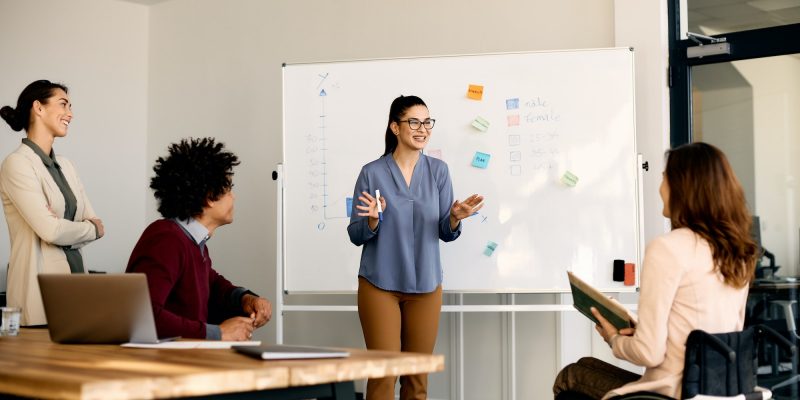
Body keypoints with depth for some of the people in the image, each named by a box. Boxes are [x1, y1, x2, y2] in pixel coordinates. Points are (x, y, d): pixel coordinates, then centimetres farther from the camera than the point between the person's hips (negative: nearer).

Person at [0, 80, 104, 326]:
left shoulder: (65, 166, 15)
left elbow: (94, 222, 10)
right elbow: (50, 230, -16)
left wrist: (62, 228, -8)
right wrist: (93, 229, 0)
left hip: (76, 272, 6)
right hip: (39, 285, -6)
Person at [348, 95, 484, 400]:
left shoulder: (438, 171, 2)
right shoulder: (372, 172, -5)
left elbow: (446, 234, 3)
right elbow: (356, 236, -3)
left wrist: (455, 218, -18)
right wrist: (372, 220, -23)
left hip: (425, 284, 3)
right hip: (380, 284, -3)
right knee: (383, 373, -3)